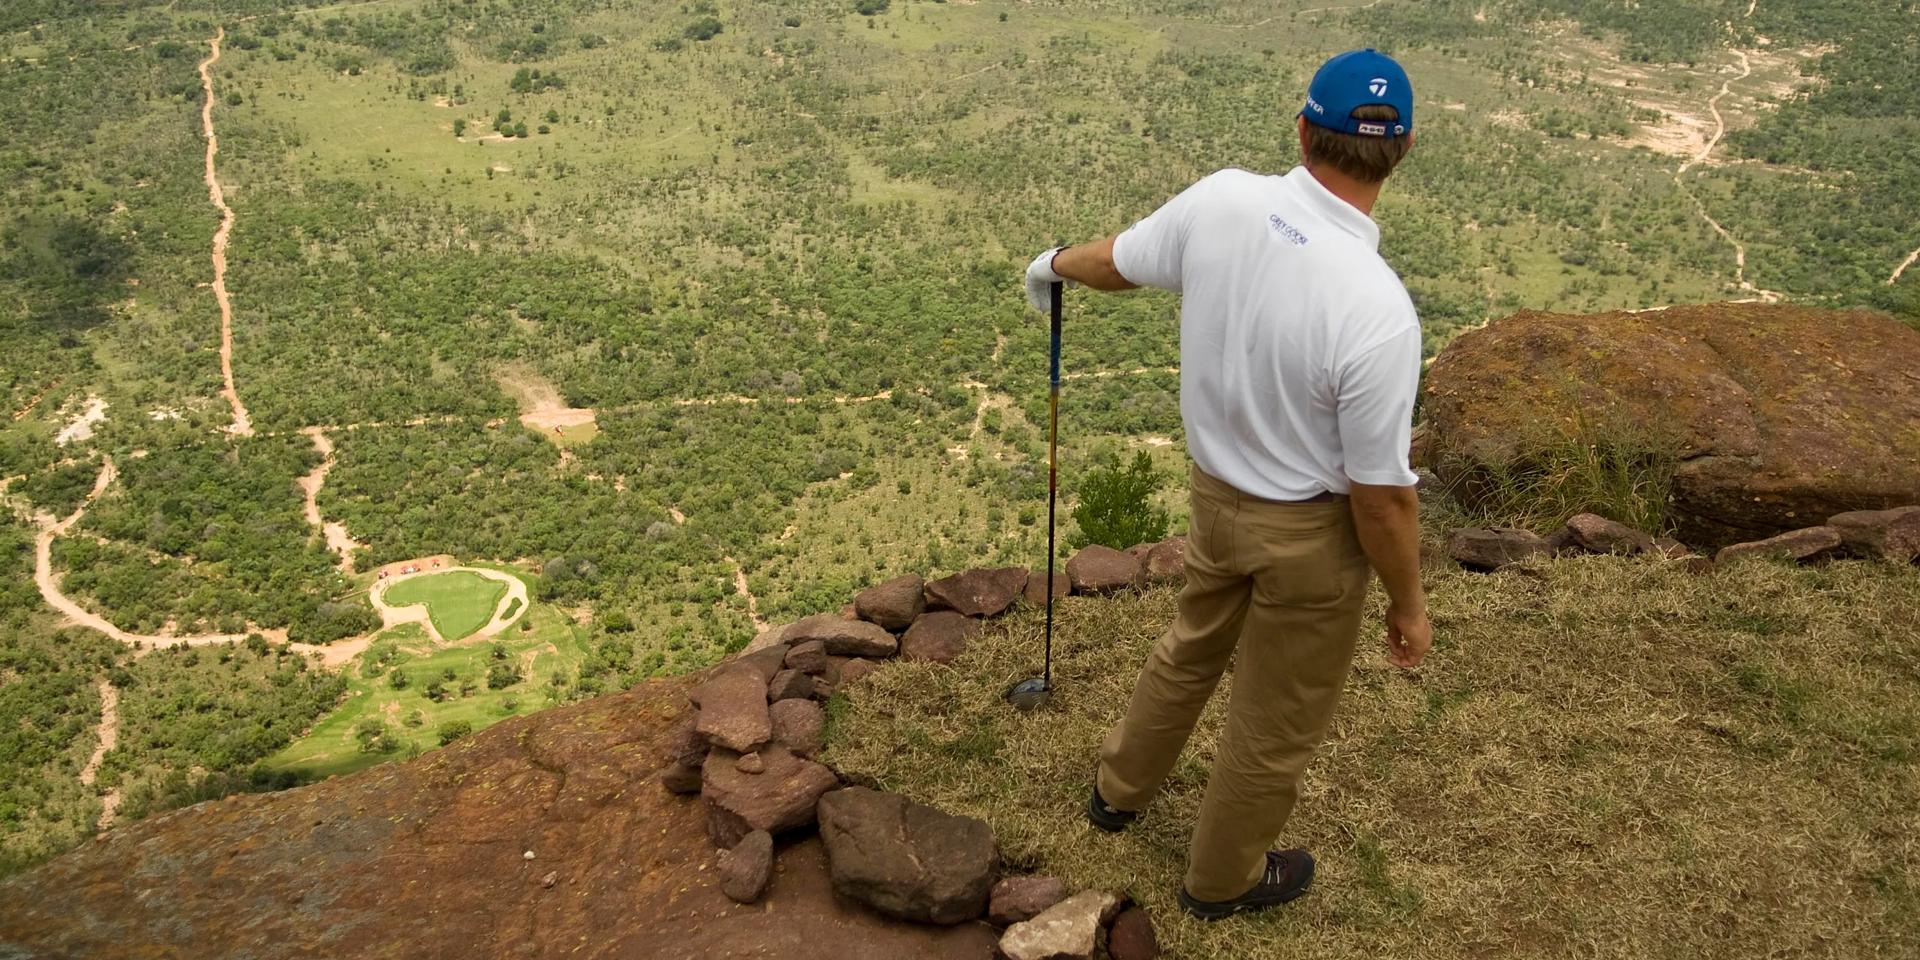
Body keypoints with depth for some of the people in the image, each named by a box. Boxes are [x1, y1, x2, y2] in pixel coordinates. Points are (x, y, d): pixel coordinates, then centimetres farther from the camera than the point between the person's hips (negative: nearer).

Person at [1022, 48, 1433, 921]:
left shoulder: (1221, 201, -17)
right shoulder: (1376, 310, -32)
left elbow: (1118, 261, 5)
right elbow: (1381, 496, -23)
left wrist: (1057, 264, 28)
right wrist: (1409, 605, -5)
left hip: (1216, 493, 6)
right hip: (1310, 533, -5)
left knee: (1192, 647, 33)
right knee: (1276, 725, 19)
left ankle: (1119, 789, 56)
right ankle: (1222, 880, 44)